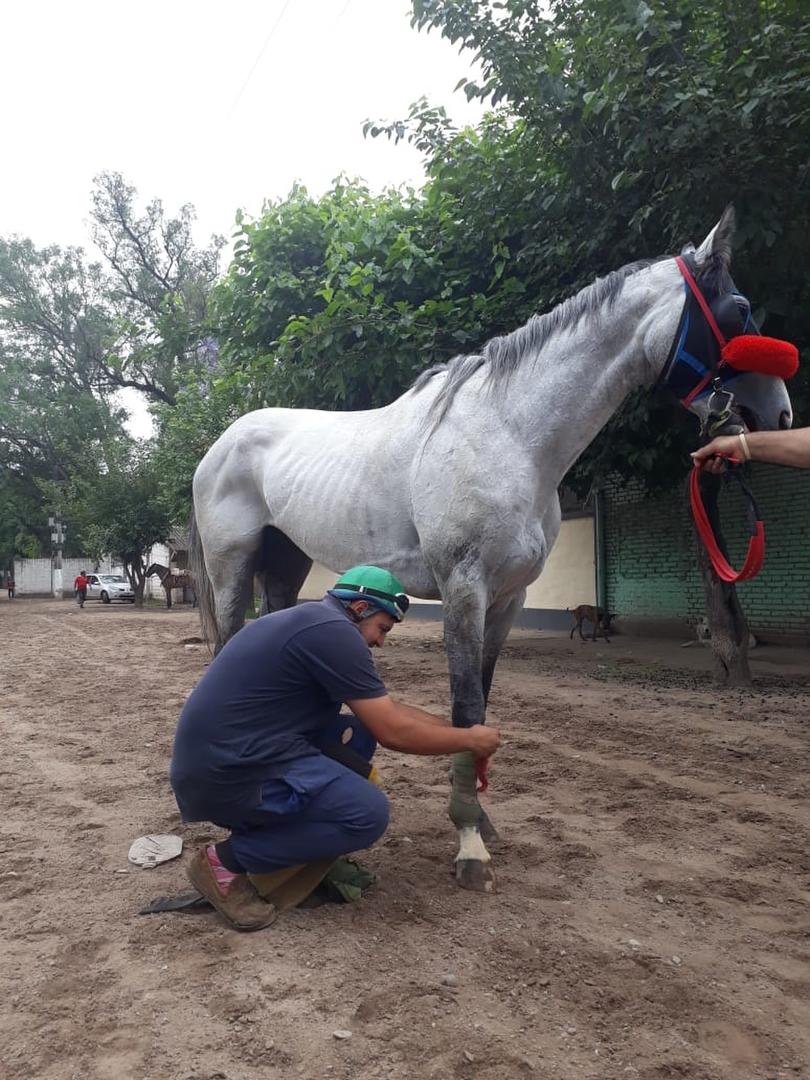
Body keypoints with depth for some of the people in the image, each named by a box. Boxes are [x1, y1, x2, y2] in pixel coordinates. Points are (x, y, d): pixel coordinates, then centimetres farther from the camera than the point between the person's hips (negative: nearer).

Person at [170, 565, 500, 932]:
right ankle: (226, 860, -2)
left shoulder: (312, 623, 16)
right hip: (226, 774, -10)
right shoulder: (333, 631, -15)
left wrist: (455, 729, 20)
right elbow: (394, 732, -13)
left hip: (220, 755, 10)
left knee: (357, 733, 13)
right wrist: (470, 739, 1)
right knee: (368, 813, -12)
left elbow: (387, 709, 21)